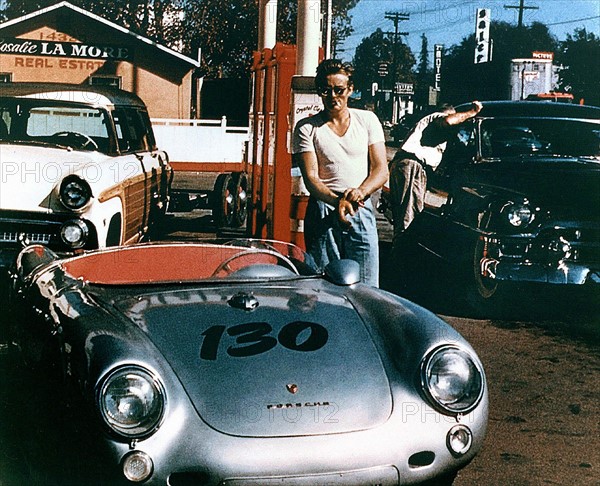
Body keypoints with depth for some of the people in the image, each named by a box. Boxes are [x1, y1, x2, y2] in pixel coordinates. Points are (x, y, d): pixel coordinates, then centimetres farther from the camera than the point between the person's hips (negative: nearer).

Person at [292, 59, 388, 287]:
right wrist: (336, 200, -24)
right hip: (323, 212, -1)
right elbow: (310, 177, -4)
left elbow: (381, 170, 6)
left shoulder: (367, 120, 10)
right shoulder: (307, 128, 5)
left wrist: (361, 191, -16)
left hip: (362, 211, 1)